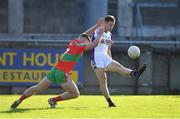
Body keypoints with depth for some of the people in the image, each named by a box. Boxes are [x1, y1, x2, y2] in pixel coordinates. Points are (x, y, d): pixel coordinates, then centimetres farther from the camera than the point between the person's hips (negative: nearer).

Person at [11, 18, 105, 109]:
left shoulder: (74, 42, 15)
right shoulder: (80, 46, -8)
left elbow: (85, 35, 29)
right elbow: (94, 44, -8)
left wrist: (97, 25, 31)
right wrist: (100, 34, 5)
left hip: (55, 70, 8)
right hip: (62, 73, -8)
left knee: (37, 88, 12)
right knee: (76, 94, 4)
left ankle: (19, 100, 7)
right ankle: (54, 100, 3)